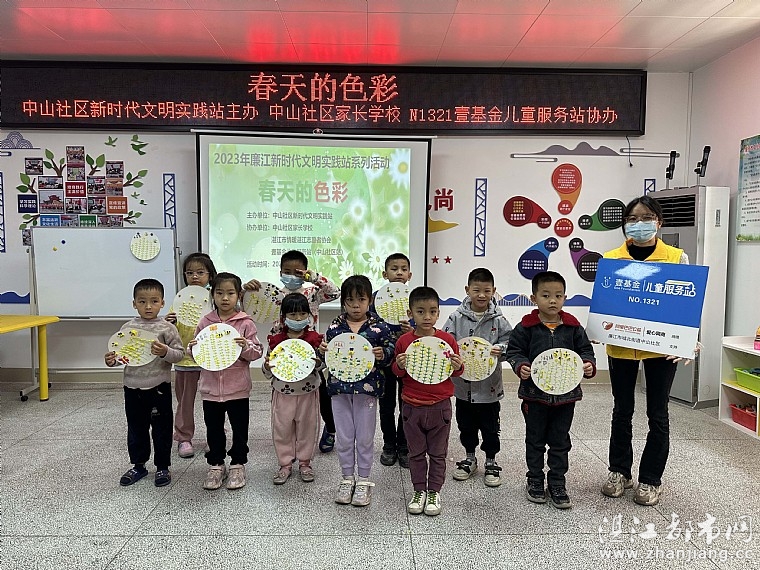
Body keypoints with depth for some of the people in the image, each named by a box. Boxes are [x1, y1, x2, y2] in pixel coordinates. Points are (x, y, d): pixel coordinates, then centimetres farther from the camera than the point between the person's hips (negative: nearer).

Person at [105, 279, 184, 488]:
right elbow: (120, 352, 11)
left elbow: (179, 354, -7)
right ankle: (138, 465, 33)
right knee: (136, 428, 17)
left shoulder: (166, 328, -8)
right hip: (133, 387, 4)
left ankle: (162, 467, 22)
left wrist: (165, 352, -26)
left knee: (161, 428, 8)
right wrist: (112, 360, -10)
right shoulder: (128, 328, 3)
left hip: (158, 387, -4)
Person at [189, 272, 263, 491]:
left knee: (239, 429, 11)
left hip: (237, 388, -2)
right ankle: (216, 466, 31)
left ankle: (238, 465, 28)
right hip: (210, 387, 3)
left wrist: (246, 347, -25)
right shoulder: (205, 322, 1)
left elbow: (257, 352, -6)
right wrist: (193, 348, -13)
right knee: (213, 429, 15)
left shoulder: (245, 323, -7)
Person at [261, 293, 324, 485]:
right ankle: (285, 464, 25)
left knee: (307, 428, 10)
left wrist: (318, 363, -25)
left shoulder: (314, 339, -3)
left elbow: (322, 364, -3)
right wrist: (267, 366, -18)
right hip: (283, 392, 1)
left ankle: (305, 463, 28)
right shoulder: (276, 341, -2)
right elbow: (268, 371, 5)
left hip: (308, 392, 0)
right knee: (282, 429, 8)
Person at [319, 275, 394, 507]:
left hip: (367, 388, -2)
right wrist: (323, 351, -12)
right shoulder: (334, 327, 1)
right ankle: (347, 479, 30)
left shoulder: (379, 327, -5)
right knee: (343, 437, 13)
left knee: (365, 438, 9)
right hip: (339, 388, 2)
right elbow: (328, 358, 9)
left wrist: (382, 354, -21)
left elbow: (390, 352, 0)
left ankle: (363, 481, 27)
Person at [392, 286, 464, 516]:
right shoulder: (404, 341, -5)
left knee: (438, 453, 13)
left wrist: (458, 366, -17)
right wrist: (400, 366, -16)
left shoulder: (447, 339, -6)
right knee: (416, 452, 15)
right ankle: (419, 490, 31)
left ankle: (434, 491, 29)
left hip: (439, 406, -1)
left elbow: (457, 370, 5)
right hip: (412, 406, 1)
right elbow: (397, 372, 6)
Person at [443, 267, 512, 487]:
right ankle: (470, 458, 38)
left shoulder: (498, 319, -7)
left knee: (490, 426, 13)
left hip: (489, 385, -1)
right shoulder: (457, 317, -5)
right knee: (466, 425, 18)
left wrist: (501, 350, -23)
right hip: (463, 384, 2)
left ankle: (491, 462, 32)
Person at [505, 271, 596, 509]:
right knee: (535, 439, 13)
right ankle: (534, 480, 29)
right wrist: (521, 366, -22)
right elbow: (514, 351, -4)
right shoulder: (526, 327, -7)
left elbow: (585, 350, 7)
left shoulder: (573, 326, 0)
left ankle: (557, 484, 27)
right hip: (535, 393, -2)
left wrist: (589, 365, -13)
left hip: (566, 393, 2)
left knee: (560, 441, 13)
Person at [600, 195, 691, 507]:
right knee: (622, 411, 14)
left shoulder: (677, 258, -3)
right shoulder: (610, 259, -1)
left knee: (657, 414, 10)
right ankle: (619, 471, 31)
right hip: (621, 347, 1)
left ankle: (651, 479, 26)